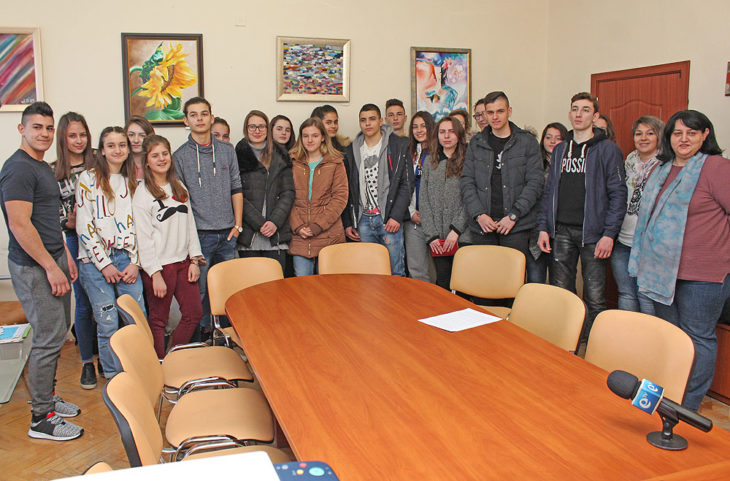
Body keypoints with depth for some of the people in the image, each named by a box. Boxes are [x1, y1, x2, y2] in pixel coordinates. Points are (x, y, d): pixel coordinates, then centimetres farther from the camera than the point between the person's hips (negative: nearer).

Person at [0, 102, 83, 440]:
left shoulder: (43, 167, 15)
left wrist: (66, 256, 19)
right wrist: (51, 267, -20)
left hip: (52, 260, 10)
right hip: (33, 268, -10)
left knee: (56, 332, 16)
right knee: (49, 338, -4)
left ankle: (47, 397, 32)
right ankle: (42, 419, 8)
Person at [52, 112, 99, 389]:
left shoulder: (97, 166, 4)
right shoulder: (53, 172, 2)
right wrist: (68, 223, -13)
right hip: (74, 242, -1)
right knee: (84, 303, 4)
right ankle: (87, 362, 18)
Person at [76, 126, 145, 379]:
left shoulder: (131, 182, 12)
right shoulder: (88, 179, -1)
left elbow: (136, 225, 11)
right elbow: (84, 227, -6)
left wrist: (135, 262, 0)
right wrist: (104, 264, -8)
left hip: (126, 259, 3)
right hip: (95, 262, -3)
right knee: (107, 325, 1)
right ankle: (113, 379, 17)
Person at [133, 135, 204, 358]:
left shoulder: (179, 188, 11)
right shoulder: (142, 193, -7)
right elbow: (144, 237, -11)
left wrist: (194, 260, 5)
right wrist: (155, 274, -15)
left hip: (183, 261, 6)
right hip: (159, 266, -6)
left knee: (194, 313, 8)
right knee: (159, 320, 3)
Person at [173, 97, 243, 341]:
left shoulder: (227, 150, 9)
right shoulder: (180, 156, 0)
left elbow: (236, 190, 11)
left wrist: (237, 224, 4)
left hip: (227, 232, 3)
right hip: (199, 234, -3)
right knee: (200, 289, 2)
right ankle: (201, 337, 16)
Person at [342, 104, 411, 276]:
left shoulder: (399, 145, 2)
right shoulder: (352, 150, 12)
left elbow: (406, 184, -3)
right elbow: (347, 189, 13)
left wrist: (396, 216, -12)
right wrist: (347, 223, 7)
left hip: (389, 219, -3)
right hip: (363, 220, 3)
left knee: (395, 272, 0)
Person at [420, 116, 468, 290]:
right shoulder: (430, 162, 12)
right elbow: (424, 200, 8)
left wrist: (456, 230, -13)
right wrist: (431, 234, -1)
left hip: (462, 236, -2)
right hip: (437, 237, 3)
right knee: (442, 281, 4)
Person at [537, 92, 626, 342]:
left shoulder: (608, 150, 0)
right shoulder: (560, 150, 15)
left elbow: (618, 194, -5)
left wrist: (609, 234, -13)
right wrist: (543, 227, 6)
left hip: (592, 233, -4)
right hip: (561, 232, 5)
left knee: (594, 298, -1)